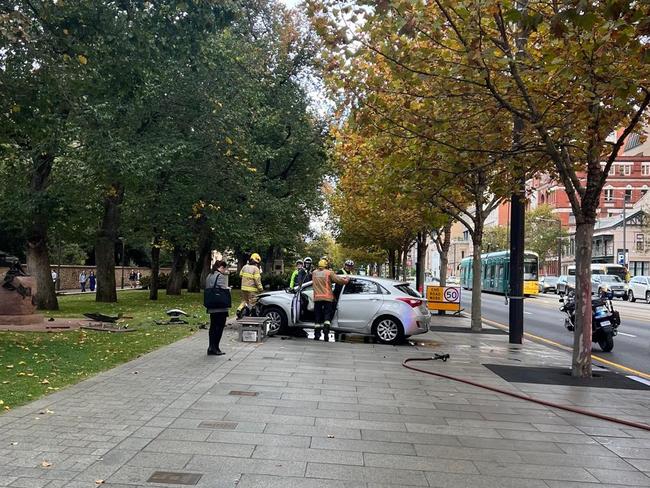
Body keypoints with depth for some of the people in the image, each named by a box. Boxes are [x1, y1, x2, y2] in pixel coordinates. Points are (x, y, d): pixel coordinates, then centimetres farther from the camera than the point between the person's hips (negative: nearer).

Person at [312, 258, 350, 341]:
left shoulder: (314, 273, 11)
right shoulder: (329, 273, -2)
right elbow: (338, 280, -6)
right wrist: (346, 280, 11)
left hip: (317, 298, 3)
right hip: (327, 298, -3)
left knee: (318, 316, 8)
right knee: (327, 316, 2)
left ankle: (317, 335, 8)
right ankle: (326, 334, -12)